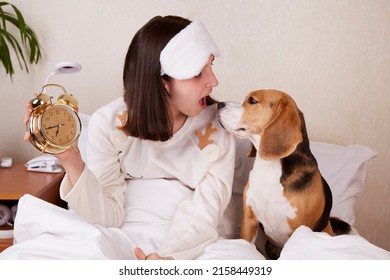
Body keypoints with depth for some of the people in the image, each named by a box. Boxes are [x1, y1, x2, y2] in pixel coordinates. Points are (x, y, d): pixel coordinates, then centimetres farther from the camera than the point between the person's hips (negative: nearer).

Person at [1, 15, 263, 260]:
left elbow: (204, 216, -9)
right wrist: (71, 160, -25)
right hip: (123, 242, 0)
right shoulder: (109, 123, -5)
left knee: (243, 256, -34)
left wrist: (169, 257, -30)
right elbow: (109, 218, -8)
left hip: (190, 246, 1)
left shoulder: (216, 126, -4)